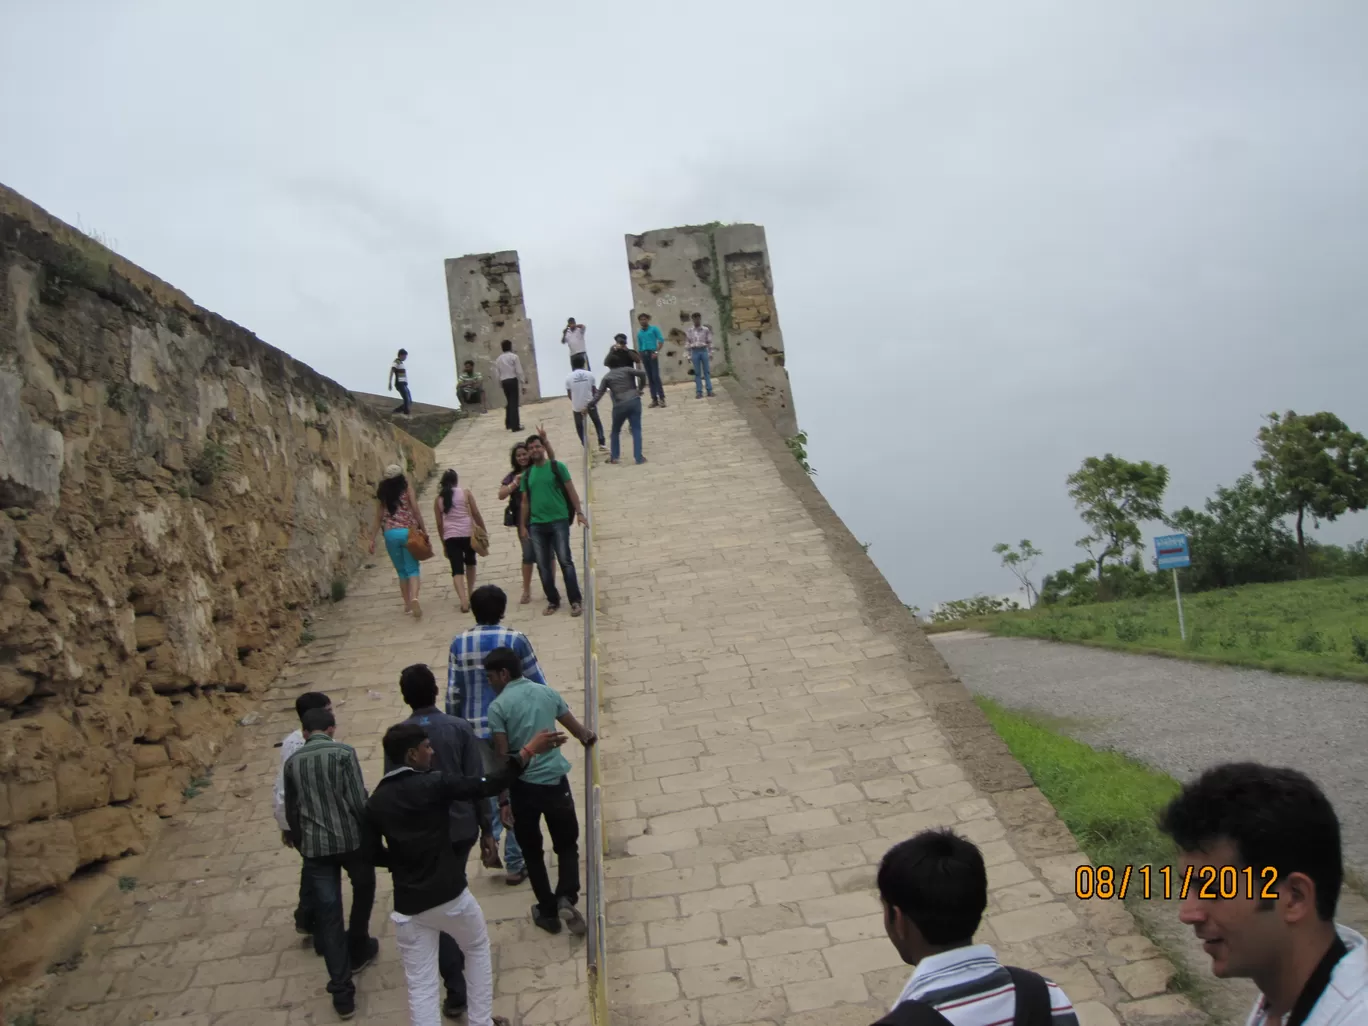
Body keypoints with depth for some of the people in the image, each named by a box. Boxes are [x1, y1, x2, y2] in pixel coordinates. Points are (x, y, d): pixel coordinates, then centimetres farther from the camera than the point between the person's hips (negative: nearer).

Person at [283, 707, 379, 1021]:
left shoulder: (293, 762, 5)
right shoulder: (344, 753, -7)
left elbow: (291, 812, 12)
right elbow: (359, 801, -12)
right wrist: (371, 836, -1)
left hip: (315, 846, 3)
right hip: (350, 839, -2)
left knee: (327, 914, 4)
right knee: (363, 890, 26)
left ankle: (342, 992, 4)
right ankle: (358, 950, 42)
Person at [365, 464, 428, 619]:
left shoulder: (382, 494, 7)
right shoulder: (407, 490, 0)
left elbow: (378, 518, 6)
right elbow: (416, 511, -5)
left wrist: (372, 538, 10)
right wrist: (423, 530, 1)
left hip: (390, 534, 2)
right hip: (407, 532, -2)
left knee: (401, 570, 15)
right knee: (412, 569, -1)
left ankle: (407, 603, 22)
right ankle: (414, 598, -25)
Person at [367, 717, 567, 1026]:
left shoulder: (375, 802, 0)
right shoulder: (434, 784, -15)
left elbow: (374, 855, 4)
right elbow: (489, 785, -18)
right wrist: (529, 751, -15)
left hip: (409, 905, 3)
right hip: (450, 895, -3)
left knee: (420, 985, 9)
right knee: (478, 949, 25)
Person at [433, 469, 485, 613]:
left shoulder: (438, 499, 8)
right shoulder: (465, 493, 2)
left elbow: (439, 524, 9)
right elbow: (476, 514, 0)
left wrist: (444, 544, 17)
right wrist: (484, 531, 11)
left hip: (450, 537, 0)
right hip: (468, 533, 0)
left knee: (457, 570, -1)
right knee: (470, 562, 25)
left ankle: (464, 600, -18)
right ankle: (470, 594, 30)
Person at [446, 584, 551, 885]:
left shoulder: (459, 643, -3)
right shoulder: (515, 639, -10)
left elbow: (453, 693, 0)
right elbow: (537, 684, -7)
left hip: (476, 729, 3)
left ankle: (490, 839, 6)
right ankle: (515, 864, 14)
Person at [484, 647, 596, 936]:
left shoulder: (498, 707, -7)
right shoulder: (547, 693, 5)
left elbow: (502, 756, -11)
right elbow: (577, 730, 12)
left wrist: (503, 800, -6)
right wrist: (588, 739, 36)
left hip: (523, 786, -2)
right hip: (555, 781, 3)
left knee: (532, 852, 16)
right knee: (567, 844, 17)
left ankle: (548, 911, 21)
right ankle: (567, 899, -4)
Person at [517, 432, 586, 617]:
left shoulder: (557, 467, 1)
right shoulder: (527, 474, 11)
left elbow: (571, 491, 0)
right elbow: (525, 502, 14)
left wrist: (579, 512, -8)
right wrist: (522, 526, 10)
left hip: (559, 521, -4)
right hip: (536, 525, 4)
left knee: (565, 561, -7)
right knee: (543, 565, 5)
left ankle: (575, 601, -2)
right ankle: (553, 601, 15)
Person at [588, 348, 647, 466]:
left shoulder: (607, 377, 9)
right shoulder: (626, 369, 9)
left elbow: (599, 394, 5)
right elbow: (641, 374, -7)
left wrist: (590, 405, 13)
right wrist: (640, 388, 5)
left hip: (619, 406, 0)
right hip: (634, 401, 0)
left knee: (616, 431, 19)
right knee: (636, 430, 3)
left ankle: (614, 457, 23)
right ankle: (639, 457, -2)